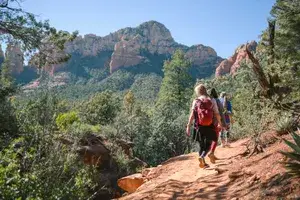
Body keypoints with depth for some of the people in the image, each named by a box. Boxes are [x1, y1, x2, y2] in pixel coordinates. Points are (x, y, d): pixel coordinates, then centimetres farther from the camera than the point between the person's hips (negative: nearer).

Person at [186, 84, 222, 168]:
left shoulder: (195, 101, -1)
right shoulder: (211, 101, 0)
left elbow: (192, 114, -10)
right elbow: (217, 114, -2)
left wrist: (188, 126, -11)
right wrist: (219, 123, 14)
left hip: (199, 127, 1)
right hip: (209, 127, -1)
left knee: (201, 145, 16)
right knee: (208, 145, 8)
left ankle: (203, 163, 20)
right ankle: (202, 157, -18)